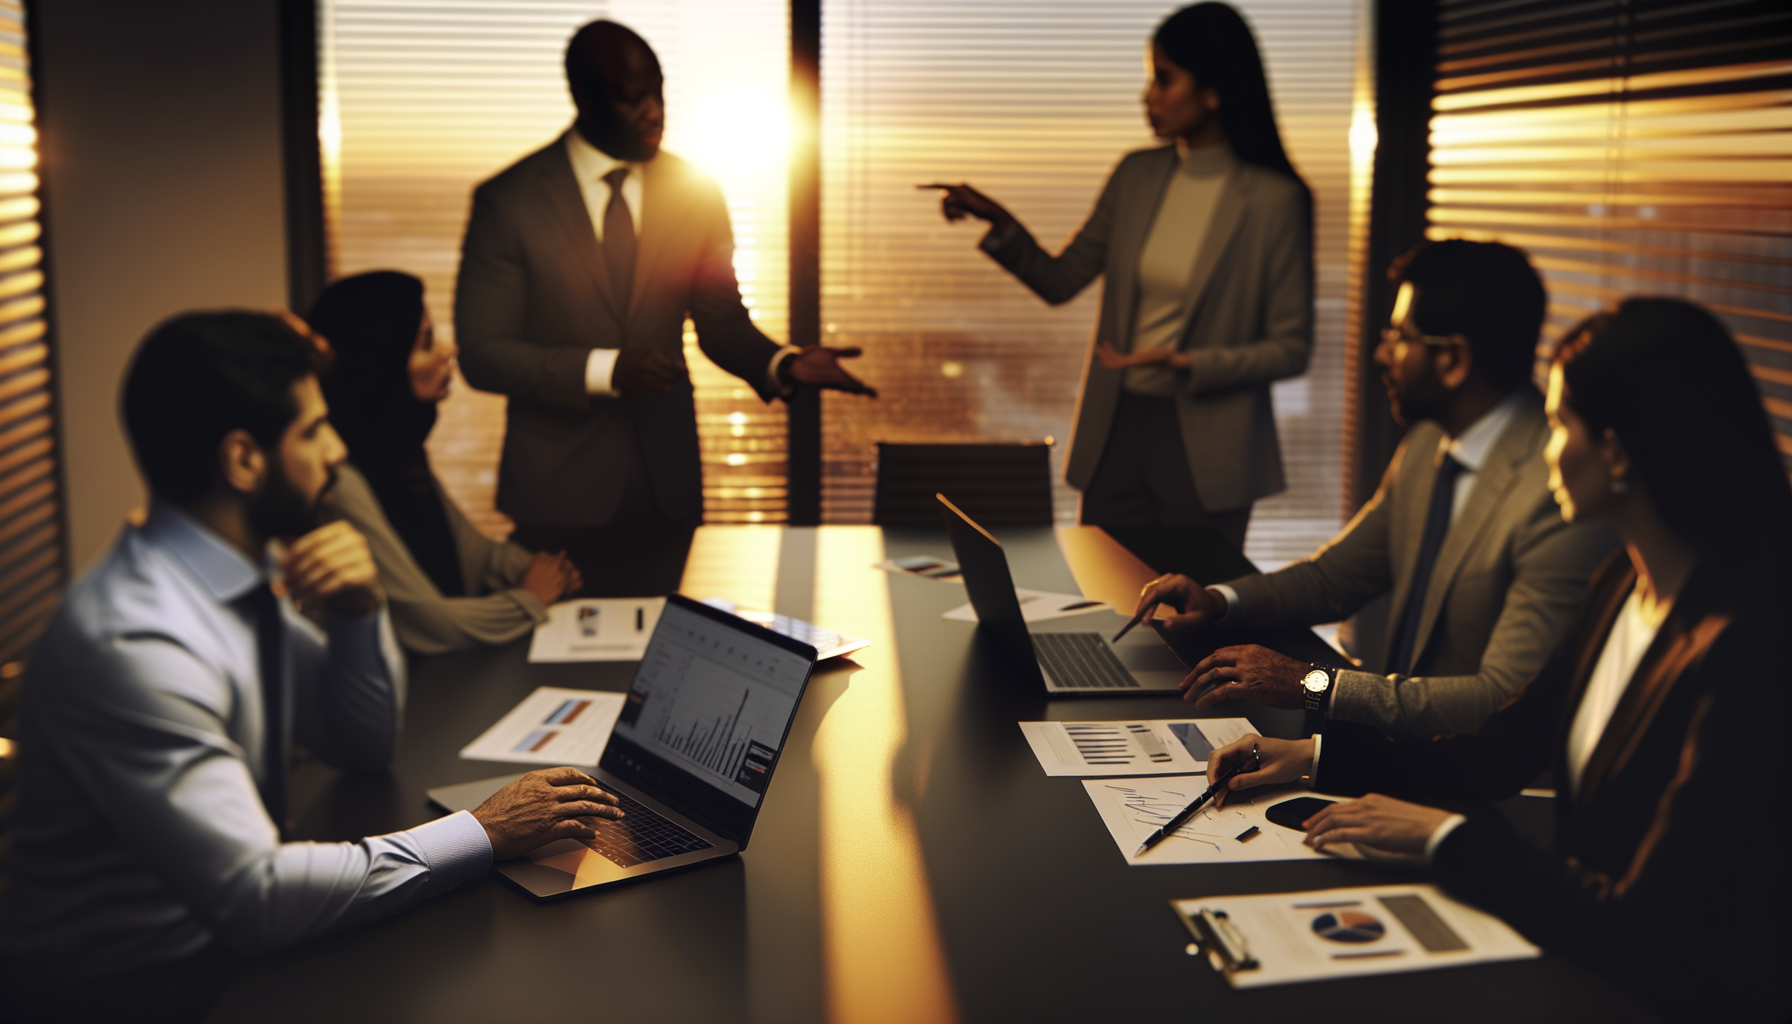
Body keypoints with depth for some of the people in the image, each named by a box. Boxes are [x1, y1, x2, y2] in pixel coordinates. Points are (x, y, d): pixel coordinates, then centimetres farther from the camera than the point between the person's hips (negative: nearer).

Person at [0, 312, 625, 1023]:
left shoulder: (250, 569, -1)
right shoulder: (131, 643, -27)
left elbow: (365, 744, 9)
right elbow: (254, 896, -29)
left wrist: (359, 610, -9)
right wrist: (482, 834, -23)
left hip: (229, 938, 7)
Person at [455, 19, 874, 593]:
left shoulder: (694, 194, 2)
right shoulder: (509, 201, -7)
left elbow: (721, 323, 8)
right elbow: (481, 354, -10)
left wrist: (784, 366, -12)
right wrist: (606, 370, -22)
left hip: (666, 483, 3)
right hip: (559, 490, -3)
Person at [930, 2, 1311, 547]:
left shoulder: (1275, 199, -10)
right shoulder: (1137, 176, 5)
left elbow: (1291, 349, -8)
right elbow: (1060, 281, 10)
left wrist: (1184, 364, -19)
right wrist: (998, 221, -5)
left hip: (1206, 450, -4)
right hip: (1117, 430, 4)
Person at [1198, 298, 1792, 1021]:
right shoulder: (1620, 588, 3)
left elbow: (1643, 930, -26)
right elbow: (1500, 756, 12)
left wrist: (1443, 836, -17)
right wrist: (1316, 755, 4)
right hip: (1580, 959, 7)